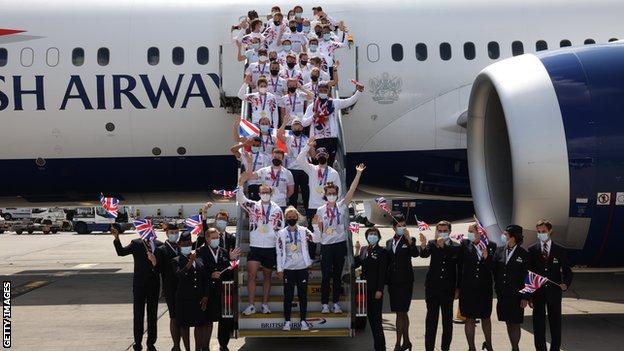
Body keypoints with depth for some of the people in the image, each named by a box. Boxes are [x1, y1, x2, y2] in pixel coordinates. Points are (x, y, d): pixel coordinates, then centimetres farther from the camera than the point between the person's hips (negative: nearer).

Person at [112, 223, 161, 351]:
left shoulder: (159, 244, 2)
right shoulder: (136, 244, -4)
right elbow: (121, 252, -19)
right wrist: (117, 238, -33)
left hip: (154, 284, 2)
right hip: (140, 284, -2)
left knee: (153, 314, 11)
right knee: (138, 314, 5)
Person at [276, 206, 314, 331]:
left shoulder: (303, 231, 1)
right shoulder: (281, 233, 2)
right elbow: (279, 252, 3)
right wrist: (279, 269, 1)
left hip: (302, 268, 0)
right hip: (288, 269, 0)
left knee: (303, 295, 5)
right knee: (288, 296, 3)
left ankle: (303, 320, 13)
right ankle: (287, 321, 11)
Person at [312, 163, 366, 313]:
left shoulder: (342, 206, 2)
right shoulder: (320, 210, 2)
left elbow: (352, 190, -10)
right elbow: (319, 231, 4)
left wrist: (358, 174, -19)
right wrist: (316, 224, -18)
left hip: (340, 244, 1)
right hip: (326, 246, -1)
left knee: (337, 276, 8)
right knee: (326, 276, 1)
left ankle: (336, 303, 16)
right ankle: (324, 304, 9)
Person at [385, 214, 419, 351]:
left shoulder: (410, 240, -2)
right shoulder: (389, 242, 14)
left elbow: (415, 254, -20)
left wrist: (409, 239, -29)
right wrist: (386, 280, 11)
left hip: (405, 281, -5)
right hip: (392, 281, 5)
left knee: (401, 312, -8)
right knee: (402, 312, 13)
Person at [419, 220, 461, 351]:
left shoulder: (456, 247, 1)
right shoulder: (432, 244, 0)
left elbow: (460, 269, -3)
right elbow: (424, 254, -19)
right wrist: (423, 245, -38)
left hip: (448, 288, 0)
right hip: (432, 286, 0)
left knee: (447, 319, 7)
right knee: (431, 318, 3)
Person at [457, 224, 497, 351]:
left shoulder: (490, 246, -2)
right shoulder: (465, 244, -3)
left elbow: (494, 266, -3)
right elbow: (460, 265, -2)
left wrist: (487, 257, -21)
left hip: (484, 288, 1)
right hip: (468, 288, -1)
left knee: (486, 317, 15)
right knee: (470, 318, 5)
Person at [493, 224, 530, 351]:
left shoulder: (523, 254, -7)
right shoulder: (499, 251, 5)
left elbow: (526, 277, -6)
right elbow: (494, 270, 4)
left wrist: (525, 297, -8)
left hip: (516, 295, -4)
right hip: (502, 294, 4)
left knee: (515, 323, 2)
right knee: (508, 323, 11)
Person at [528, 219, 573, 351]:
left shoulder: (560, 250, 2)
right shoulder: (532, 250, 2)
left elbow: (567, 271, 5)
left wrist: (566, 283, -16)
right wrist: (528, 295, -3)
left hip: (554, 292, 0)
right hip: (537, 293, 0)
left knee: (555, 323, 8)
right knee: (538, 324, 5)